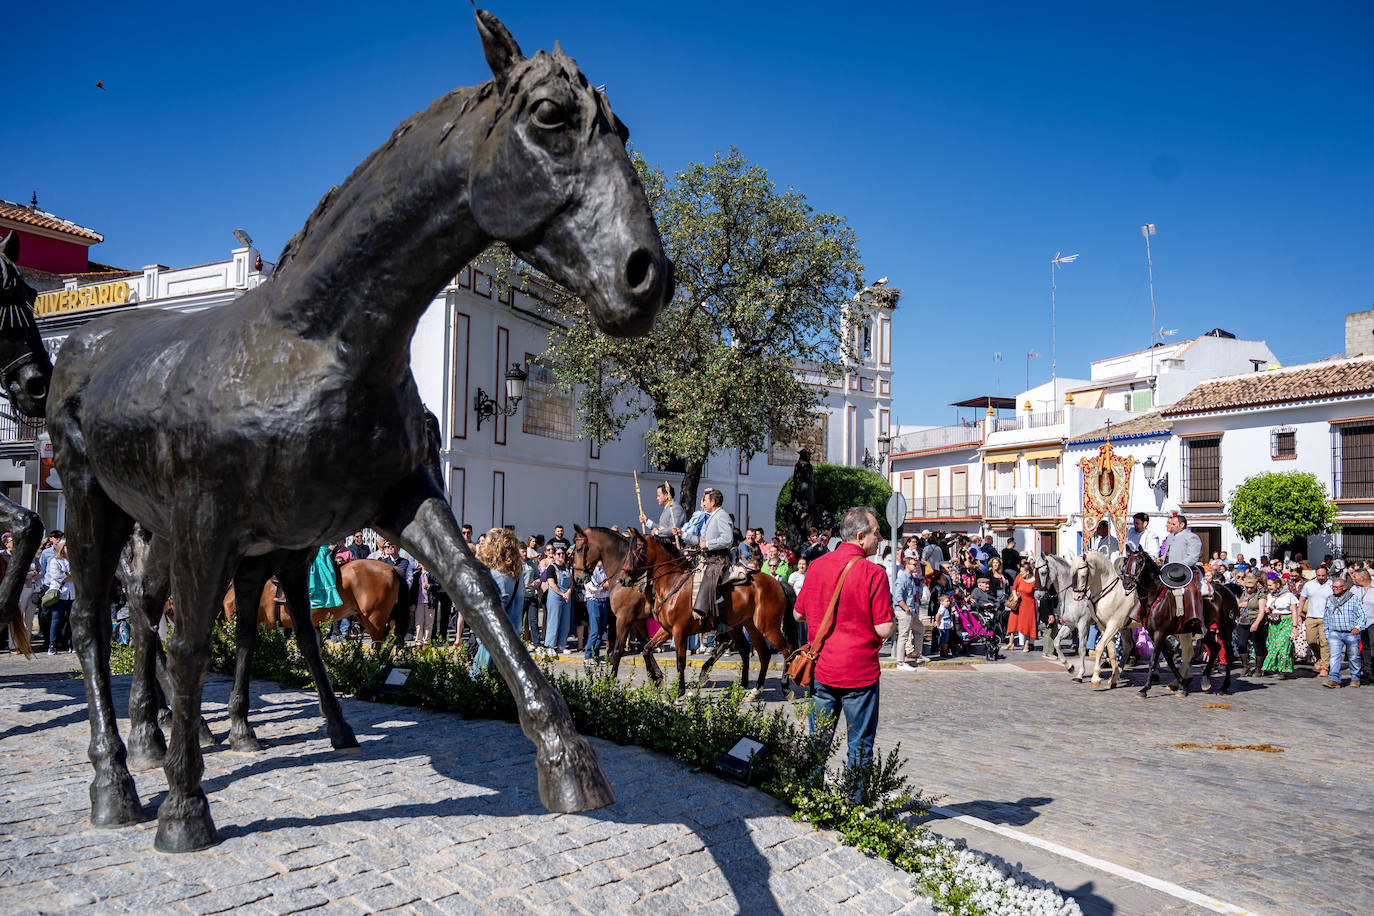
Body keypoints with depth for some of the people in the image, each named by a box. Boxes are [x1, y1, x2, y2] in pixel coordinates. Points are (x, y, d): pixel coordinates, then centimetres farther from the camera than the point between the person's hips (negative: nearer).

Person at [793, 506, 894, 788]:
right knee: (860, 746, 8)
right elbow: (884, 630, -15)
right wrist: (890, 619, 5)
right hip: (860, 671, -5)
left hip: (822, 668, 5)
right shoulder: (873, 573, -14)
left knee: (817, 742, 16)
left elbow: (798, 613, 11)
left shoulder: (816, 566, 1)